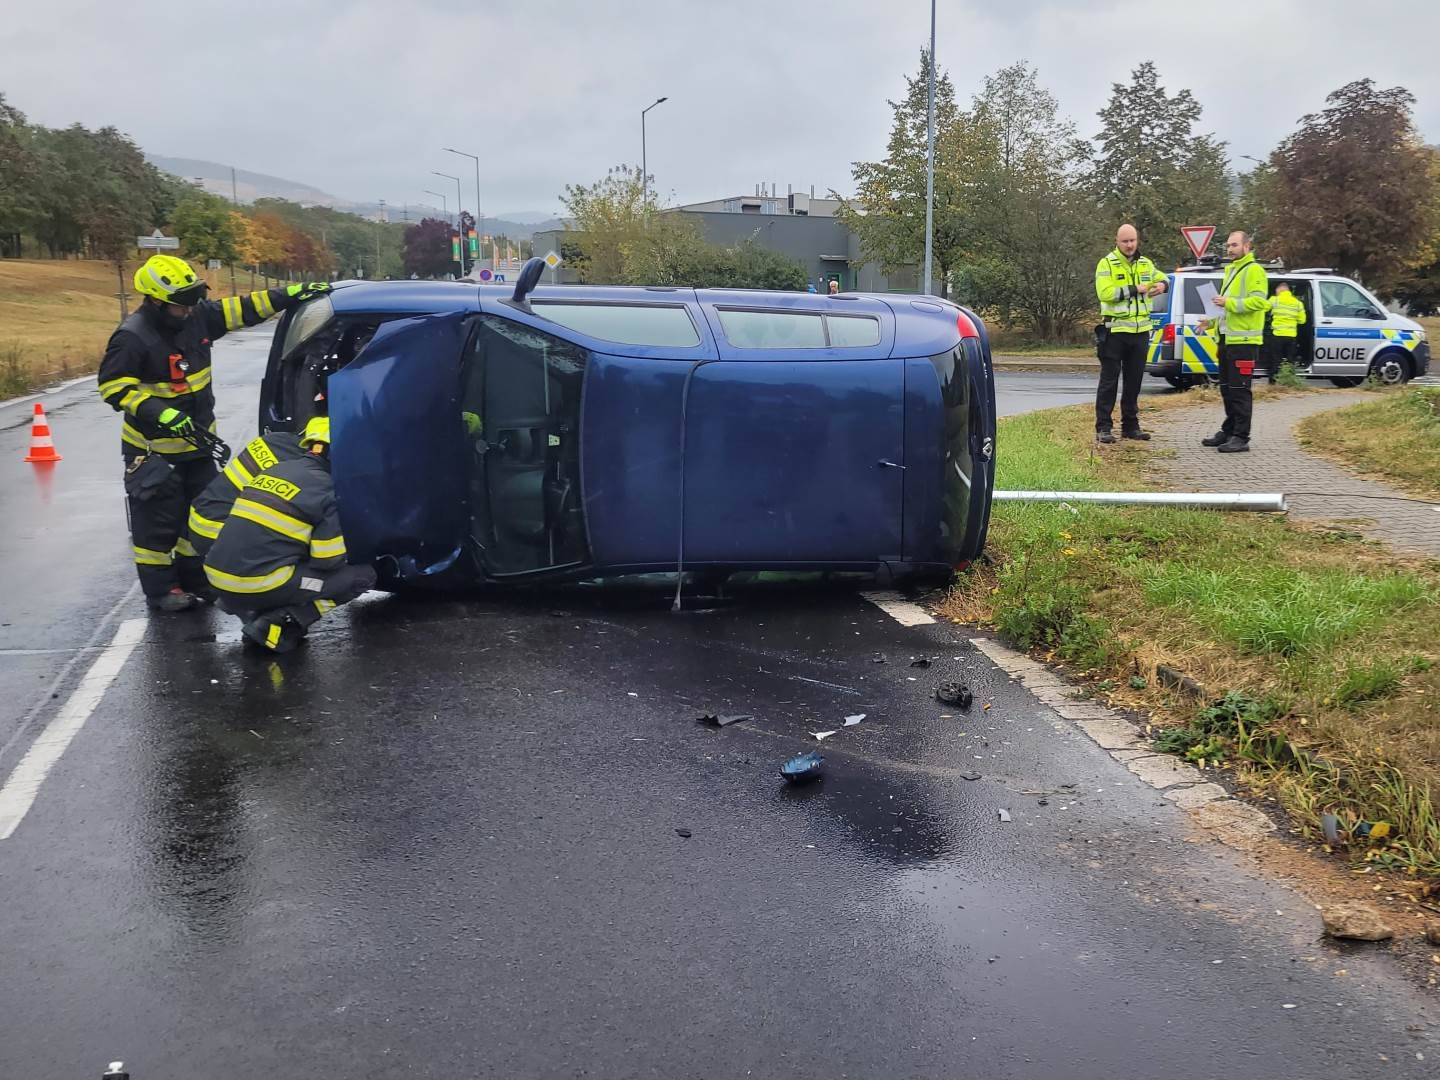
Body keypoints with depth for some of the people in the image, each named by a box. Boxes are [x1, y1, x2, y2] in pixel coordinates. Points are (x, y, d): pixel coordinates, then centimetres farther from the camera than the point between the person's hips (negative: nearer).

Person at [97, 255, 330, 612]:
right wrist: (159, 412, -31)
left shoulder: (198, 316, -3)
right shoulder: (132, 337, -21)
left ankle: (195, 578, 30)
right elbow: (112, 385, -20)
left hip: (196, 440, 7)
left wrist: (288, 295, -1)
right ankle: (159, 590, 12)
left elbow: (241, 310, 5)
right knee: (158, 519, 0)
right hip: (152, 448, -7)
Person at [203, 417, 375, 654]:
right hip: (258, 587, -8)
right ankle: (277, 623, -8)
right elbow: (327, 562, -6)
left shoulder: (276, 469, 15)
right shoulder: (326, 489, -7)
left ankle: (253, 614, 12)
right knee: (363, 576, 1)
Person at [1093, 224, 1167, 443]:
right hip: (1115, 331, -6)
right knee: (1109, 381, -2)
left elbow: (1162, 278, 27)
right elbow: (1105, 293, -20)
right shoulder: (1106, 264, -7)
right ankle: (1103, 427, 2)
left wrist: (1162, 284, 2)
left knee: (1134, 382, 11)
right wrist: (1135, 290, -20)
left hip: (1140, 332, 6)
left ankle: (1130, 426, 20)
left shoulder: (1145, 264, 11)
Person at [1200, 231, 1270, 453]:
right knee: (1226, 388, 14)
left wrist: (1228, 302, -23)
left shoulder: (1253, 270, -9)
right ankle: (1229, 431, 23)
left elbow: (1259, 301, -22)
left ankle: (1241, 437, -5)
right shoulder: (1231, 270, 21)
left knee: (1240, 390, -8)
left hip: (1243, 341, -10)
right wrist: (1212, 321, 15)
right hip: (1227, 339, 10)